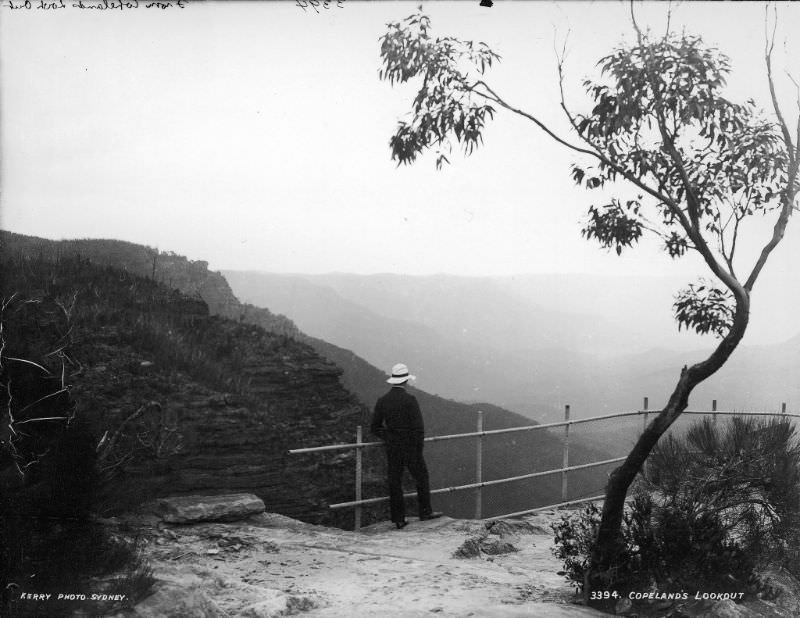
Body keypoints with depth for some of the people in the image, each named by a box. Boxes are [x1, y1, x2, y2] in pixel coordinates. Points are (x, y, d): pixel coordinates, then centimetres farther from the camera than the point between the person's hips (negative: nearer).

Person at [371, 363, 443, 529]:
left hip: (392, 448, 4)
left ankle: (398, 519, 10)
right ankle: (425, 511, 22)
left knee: (395, 483, 8)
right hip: (410, 447, -4)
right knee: (422, 478, 14)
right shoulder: (410, 400, -14)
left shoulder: (382, 401, 1)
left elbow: (375, 427, 6)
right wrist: (419, 449, -6)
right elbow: (418, 427, -16)